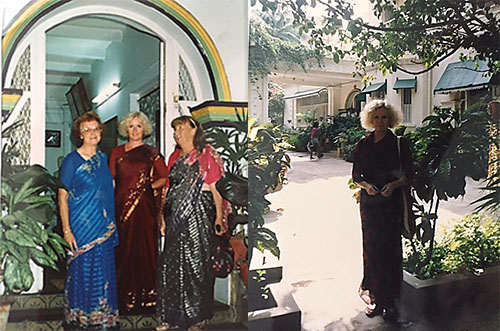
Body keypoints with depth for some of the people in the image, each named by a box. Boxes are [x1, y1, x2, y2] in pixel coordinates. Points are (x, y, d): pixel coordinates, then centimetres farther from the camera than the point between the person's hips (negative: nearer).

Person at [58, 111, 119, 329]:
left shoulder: (103, 158, 11)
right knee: (81, 270, 2)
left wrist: (112, 223, 12)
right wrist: (66, 230, -15)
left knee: (103, 272, 10)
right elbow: (62, 197, -9)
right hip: (81, 226, -5)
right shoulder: (72, 160, -6)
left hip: (104, 227, 5)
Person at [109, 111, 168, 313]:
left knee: (142, 249, 1)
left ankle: (144, 295, 14)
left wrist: (149, 186, -3)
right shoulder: (116, 152, 9)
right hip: (121, 204, 3)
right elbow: (111, 181, 8)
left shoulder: (150, 153, 2)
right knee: (122, 249, 6)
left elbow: (166, 177, 7)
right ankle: (123, 294, 19)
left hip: (143, 207, -2)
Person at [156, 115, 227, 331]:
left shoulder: (206, 155, -3)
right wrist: (164, 218, 13)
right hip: (176, 217, 6)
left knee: (196, 264, 0)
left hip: (199, 214, -6)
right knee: (171, 263, 7)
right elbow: (169, 190, 16)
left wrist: (219, 218, -14)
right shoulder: (174, 157, 14)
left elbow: (216, 188, -8)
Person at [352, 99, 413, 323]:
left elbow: (408, 175, 1)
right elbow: (356, 174, 9)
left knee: (390, 247, -2)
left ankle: (389, 300, 8)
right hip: (369, 202, 2)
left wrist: (393, 184, -18)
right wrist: (366, 185, -11)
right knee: (371, 247, 3)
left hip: (392, 202, -2)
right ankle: (375, 297, 15)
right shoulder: (363, 145, 7)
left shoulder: (399, 143, 0)